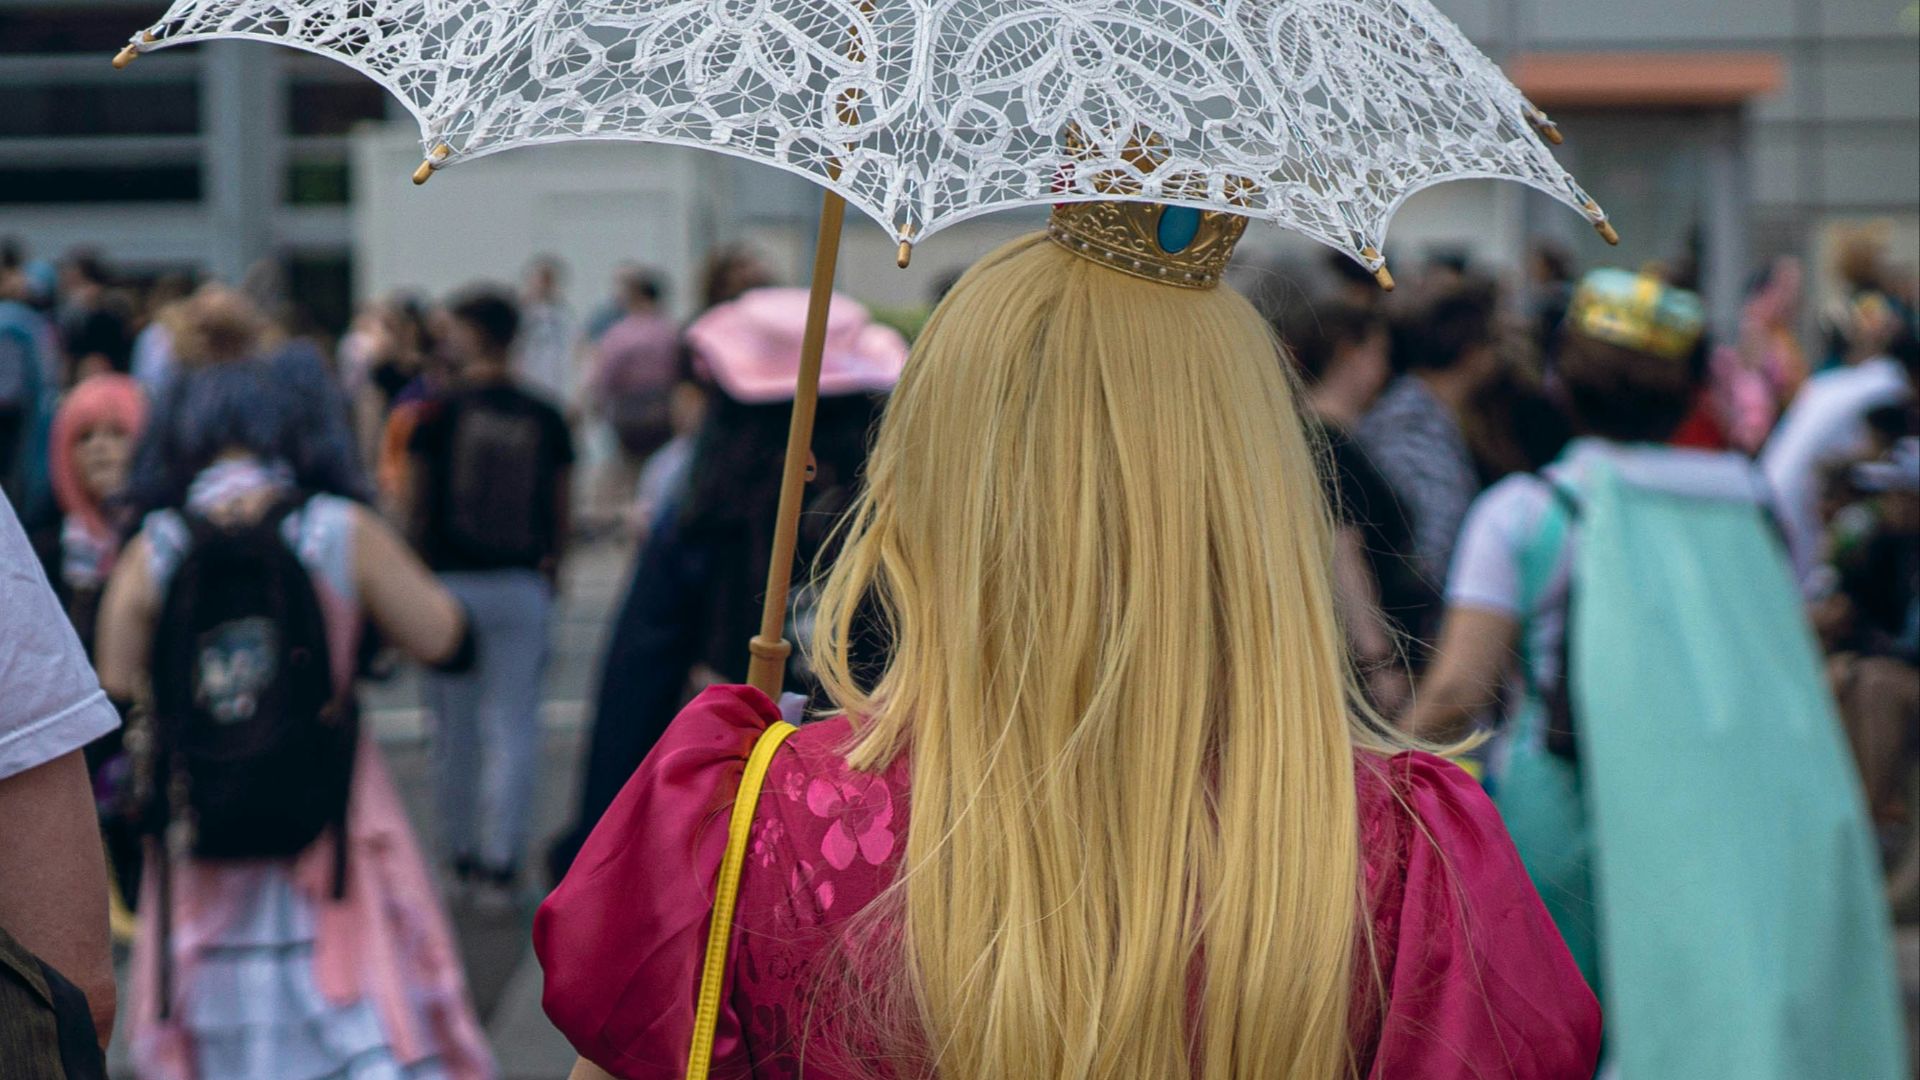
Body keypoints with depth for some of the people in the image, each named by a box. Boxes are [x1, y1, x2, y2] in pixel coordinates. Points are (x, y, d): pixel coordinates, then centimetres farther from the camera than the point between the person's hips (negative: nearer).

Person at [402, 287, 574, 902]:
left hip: (450, 581, -1)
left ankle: (461, 852, 21)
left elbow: (416, 504, -2)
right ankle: (501, 862, -3)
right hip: (521, 586, 1)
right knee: (514, 725, 2)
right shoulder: (544, 420, 0)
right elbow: (559, 511, 6)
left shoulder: (439, 414, -6)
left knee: (454, 729, 12)